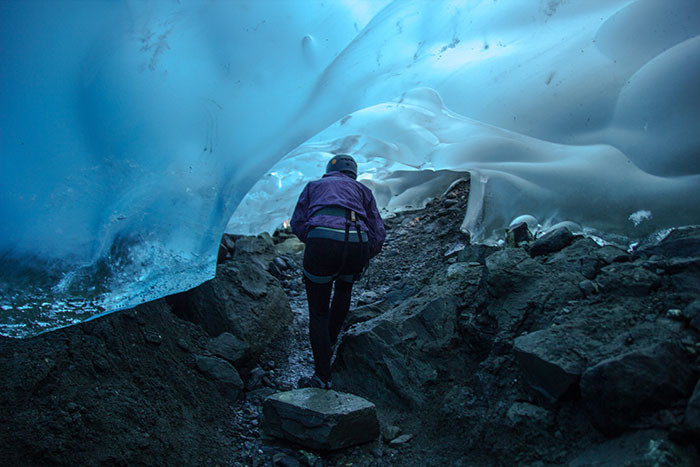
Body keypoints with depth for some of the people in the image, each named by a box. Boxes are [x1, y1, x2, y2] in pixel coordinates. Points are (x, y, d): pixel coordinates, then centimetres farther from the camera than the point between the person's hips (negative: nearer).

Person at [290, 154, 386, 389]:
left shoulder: (314, 185, 30)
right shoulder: (362, 190, 30)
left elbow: (297, 223, 16)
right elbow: (378, 232, 19)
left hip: (321, 242, -2)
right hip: (356, 244, 2)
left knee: (318, 313, 13)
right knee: (344, 287, 35)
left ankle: (322, 377, 13)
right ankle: (330, 342, 43)